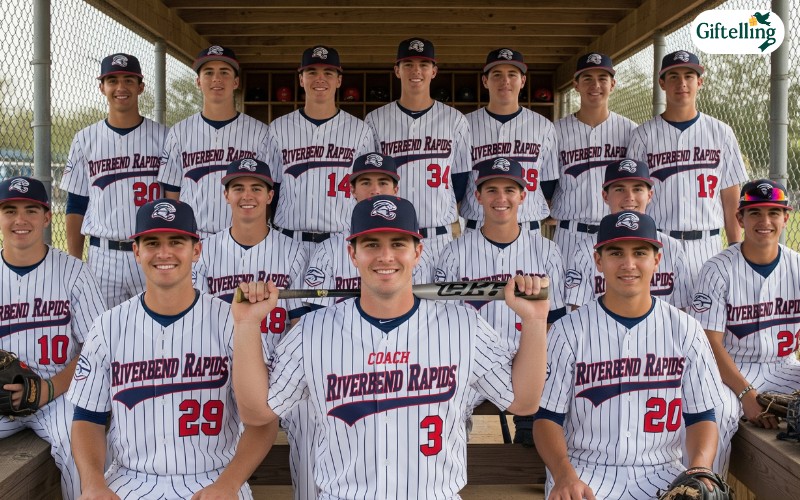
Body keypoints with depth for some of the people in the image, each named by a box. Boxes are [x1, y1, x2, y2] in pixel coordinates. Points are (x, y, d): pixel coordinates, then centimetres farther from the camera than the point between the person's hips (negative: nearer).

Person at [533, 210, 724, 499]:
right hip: (583, 472, -2)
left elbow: (701, 417, 7)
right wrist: (564, 475, -19)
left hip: (660, 474, 2)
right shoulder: (568, 331, -2)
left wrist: (699, 469, -12)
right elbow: (547, 416, -2)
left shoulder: (686, 331, 4)